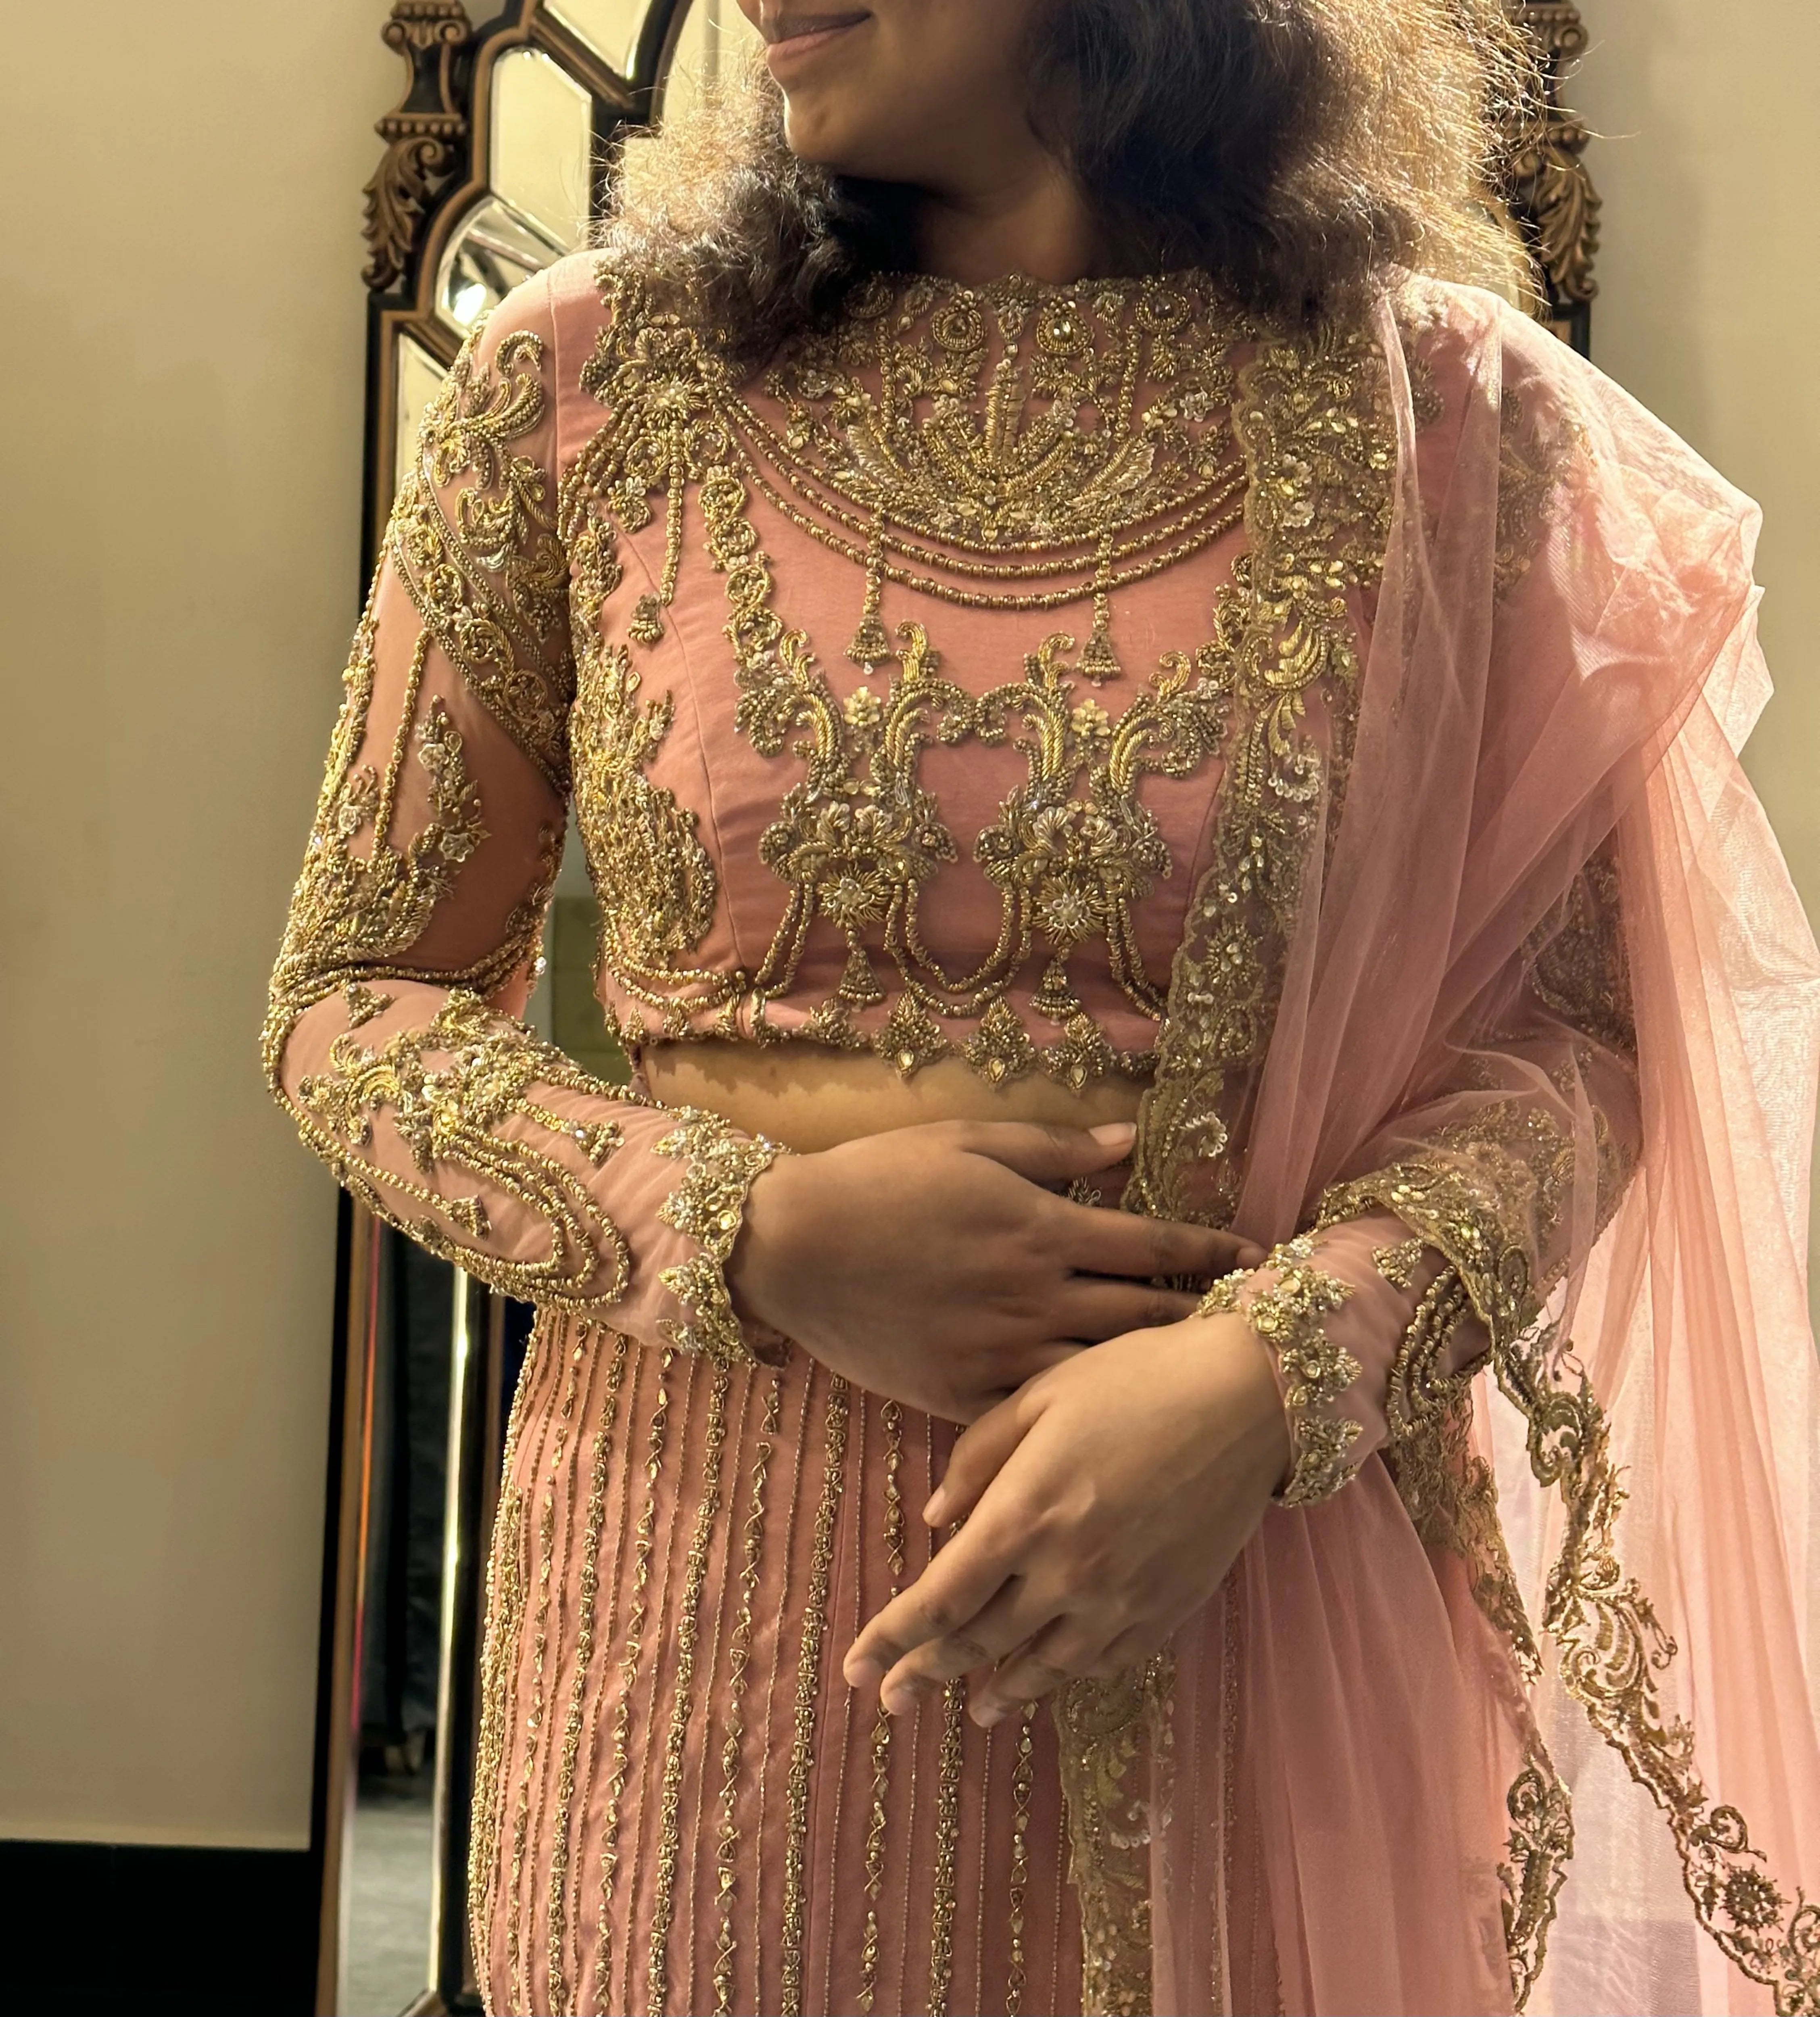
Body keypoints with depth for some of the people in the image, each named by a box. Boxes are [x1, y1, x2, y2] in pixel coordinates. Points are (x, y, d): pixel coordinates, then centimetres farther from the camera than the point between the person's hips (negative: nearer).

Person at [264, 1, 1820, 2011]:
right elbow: (350, 998, 3)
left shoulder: (1444, 408, -3)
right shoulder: (584, 375, -2)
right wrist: (765, 1239, -13)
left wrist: (1275, 1373, -19)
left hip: (1258, 1594, 0)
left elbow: (1563, 1030, -1)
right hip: (701, 1583, 1)